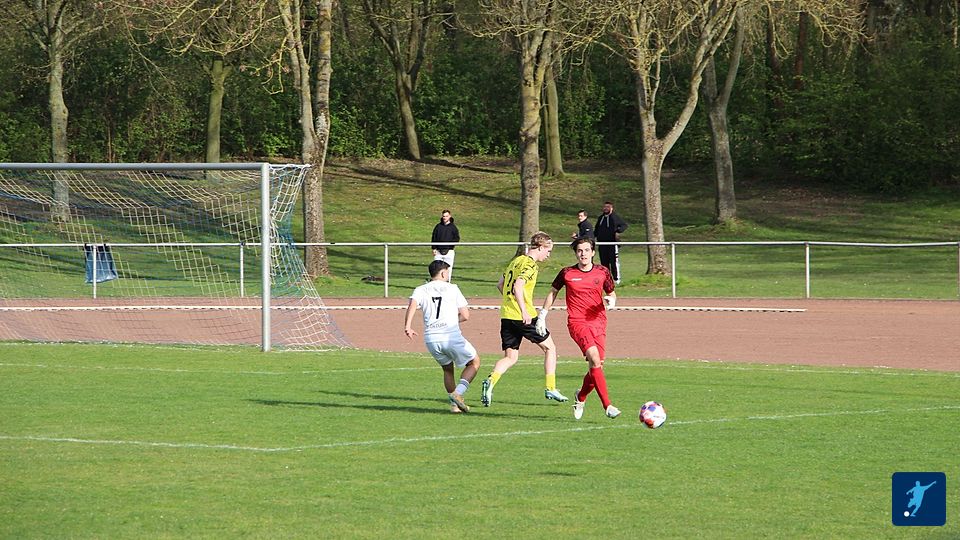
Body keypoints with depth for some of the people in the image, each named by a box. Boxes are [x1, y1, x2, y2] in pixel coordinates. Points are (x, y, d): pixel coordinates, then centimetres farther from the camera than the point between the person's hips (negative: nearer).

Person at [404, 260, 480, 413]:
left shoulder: (421, 290, 11)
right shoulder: (452, 289, 8)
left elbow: (413, 304, -11)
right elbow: (465, 315, 7)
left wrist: (407, 326, -18)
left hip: (431, 338, 3)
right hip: (452, 335, -3)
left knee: (447, 369, 25)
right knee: (474, 362, 15)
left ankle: (454, 404, 19)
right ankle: (458, 393, -3)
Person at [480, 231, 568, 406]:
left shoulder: (516, 260, 16)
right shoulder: (530, 265, -10)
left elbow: (500, 284, 24)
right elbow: (518, 286, -25)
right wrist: (524, 311, -29)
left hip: (506, 316, 8)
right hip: (523, 317, -8)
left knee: (510, 357, 7)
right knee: (549, 347, 11)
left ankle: (490, 381, -19)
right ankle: (550, 388, 11)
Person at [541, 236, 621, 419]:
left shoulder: (602, 272, 5)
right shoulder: (567, 273, 0)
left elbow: (612, 293, 17)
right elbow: (553, 292, 15)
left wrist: (611, 299, -7)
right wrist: (543, 315, 13)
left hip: (598, 322, 4)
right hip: (577, 322, -4)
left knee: (596, 366, 4)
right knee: (594, 358, -23)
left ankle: (581, 397, 35)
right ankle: (607, 405, -24)